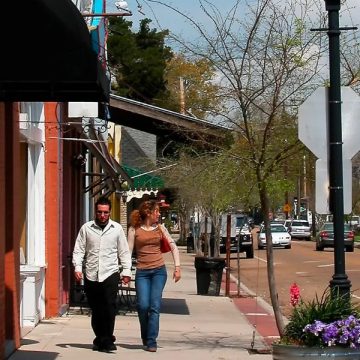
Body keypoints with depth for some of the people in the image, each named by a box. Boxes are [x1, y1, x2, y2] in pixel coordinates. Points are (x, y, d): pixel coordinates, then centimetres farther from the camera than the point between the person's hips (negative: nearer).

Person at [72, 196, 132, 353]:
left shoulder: (117, 228, 6)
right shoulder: (86, 228, 6)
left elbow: (124, 252, 9)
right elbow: (78, 250, 6)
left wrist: (127, 270, 3)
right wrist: (78, 267, -6)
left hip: (110, 274, -1)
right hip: (91, 275, 1)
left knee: (109, 307, -13)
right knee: (95, 310, 7)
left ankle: (106, 340, -5)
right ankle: (100, 338, 22)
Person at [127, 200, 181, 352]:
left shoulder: (160, 228, 8)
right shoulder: (134, 229, 3)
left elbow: (173, 247, 11)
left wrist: (177, 267, 3)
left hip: (159, 271, 1)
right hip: (142, 272, -1)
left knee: (155, 306, -7)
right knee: (142, 305, -11)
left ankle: (151, 341, -2)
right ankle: (145, 336, 16)